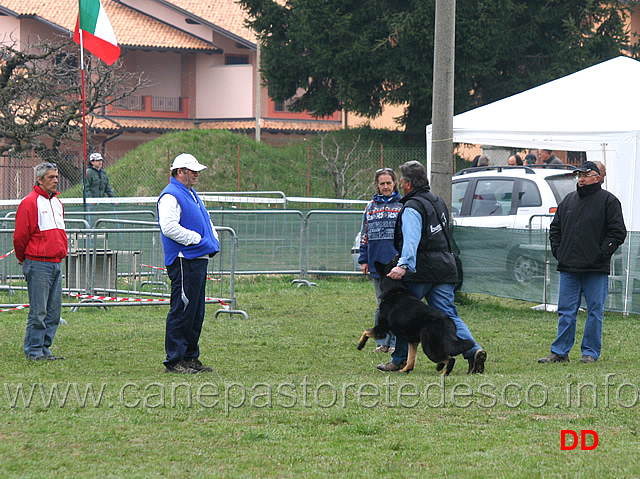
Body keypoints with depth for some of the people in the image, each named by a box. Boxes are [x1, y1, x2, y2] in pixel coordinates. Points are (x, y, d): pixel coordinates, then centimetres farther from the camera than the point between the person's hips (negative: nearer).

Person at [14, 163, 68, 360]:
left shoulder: (57, 203, 16)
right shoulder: (30, 203, -9)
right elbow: (20, 236, -8)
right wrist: (23, 259, 3)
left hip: (56, 263, 8)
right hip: (38, 264, -8)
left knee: (54, 311, 8)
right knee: (38, 311, -7)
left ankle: (45, 349, 14)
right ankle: (33, 350, -1)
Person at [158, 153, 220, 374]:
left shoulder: (192, 195, 21)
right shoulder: (170, 196, -10)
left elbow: (206, 222, 31)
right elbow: (169, 227, -23)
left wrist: (213, 240, 12)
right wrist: (196, 239, -19)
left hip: (199, 261, 10)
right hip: (184, 262, -10)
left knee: (196, 312, 13)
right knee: (182, 311, -9)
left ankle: (190, 357, 19)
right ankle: (174, 360, -6)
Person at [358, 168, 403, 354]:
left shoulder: (402, 205, 4)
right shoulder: (371, 207, 13)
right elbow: (365, 235, 16)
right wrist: (363, 260, 10)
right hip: (377, 262, 3)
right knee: (382, 303, 7)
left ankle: (396, 342, 2)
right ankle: (382, 342, 11)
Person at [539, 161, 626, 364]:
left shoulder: (608, 201, -1)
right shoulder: (568, 200, 14)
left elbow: (618, 232, -5)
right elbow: (555, 228, 22)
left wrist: (602, 253, -11)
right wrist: (557, 251, 9)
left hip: (596, 269, -4)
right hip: (568, 267, 4)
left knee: (595, 311, 1)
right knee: (566, 311, 5)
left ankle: (590, 352, 7)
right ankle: (560, 352, 9)